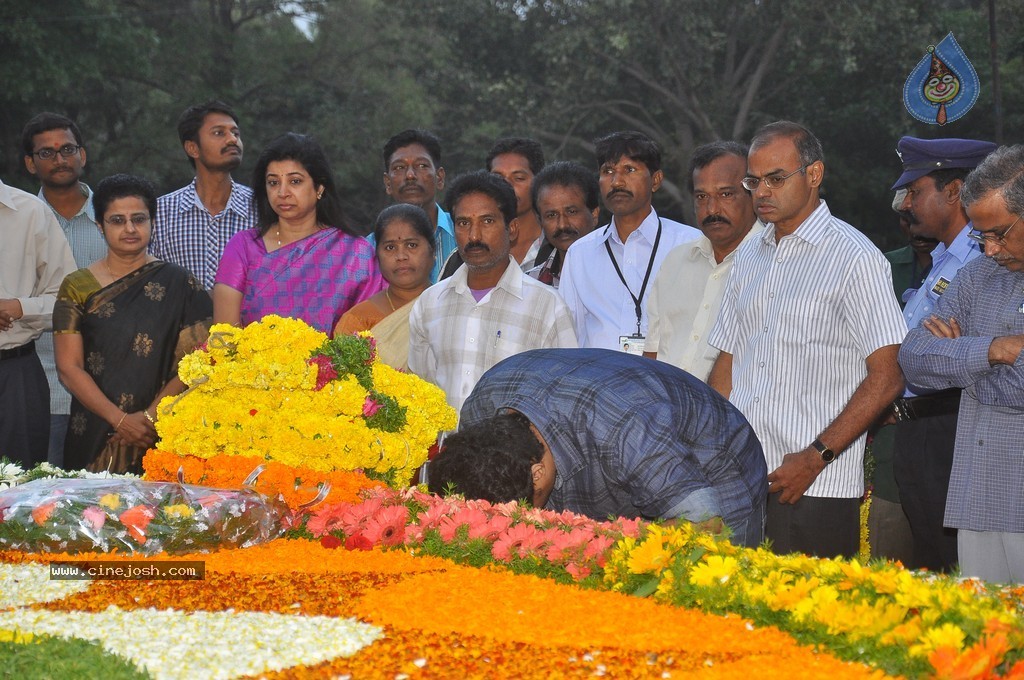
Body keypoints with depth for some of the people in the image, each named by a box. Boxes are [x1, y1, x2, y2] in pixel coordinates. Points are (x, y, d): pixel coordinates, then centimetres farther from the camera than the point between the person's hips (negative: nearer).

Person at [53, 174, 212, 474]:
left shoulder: (178, 284, 5)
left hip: (161, 438, 0)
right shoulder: (77, 287, 6)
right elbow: (69, 368, -1)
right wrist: (121, 420, -12)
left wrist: (150, 416, -13)